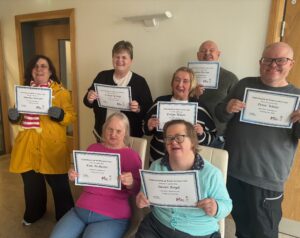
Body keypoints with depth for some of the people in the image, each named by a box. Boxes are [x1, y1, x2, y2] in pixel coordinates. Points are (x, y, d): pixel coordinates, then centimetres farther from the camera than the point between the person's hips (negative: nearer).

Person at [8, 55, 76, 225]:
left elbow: (72, 116, -5)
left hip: (51, 146, -4)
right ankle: (33, 214, 42)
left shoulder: (60, 91, -1)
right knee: (31, 182, 17)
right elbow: (19, 118, 19)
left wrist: (60, 114, -25)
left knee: (58, 184, 2)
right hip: (27, 145, 5)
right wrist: (14, 116, -3)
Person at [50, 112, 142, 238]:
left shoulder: (132, 155, -5)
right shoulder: (93, 148, 8)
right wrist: (73, 175, -4)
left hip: (112, 217, -4)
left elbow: (138, 191, -5)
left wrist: (130, 183, -28)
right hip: (81, 210, 5)